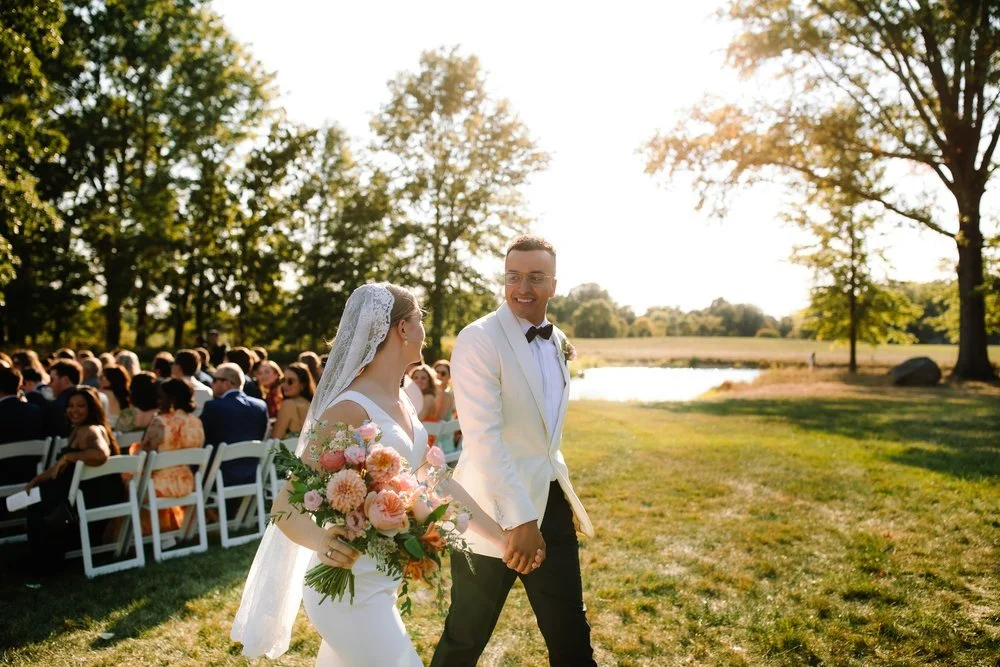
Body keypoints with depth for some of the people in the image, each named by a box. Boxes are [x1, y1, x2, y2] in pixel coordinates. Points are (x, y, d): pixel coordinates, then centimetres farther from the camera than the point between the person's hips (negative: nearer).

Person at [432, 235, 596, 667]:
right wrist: (520, 518, -28)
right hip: (496, 513, -6)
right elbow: (483, 436, -24)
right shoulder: (479, 339, -16)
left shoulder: (557, 340, 8)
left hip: (550, 502, 7)